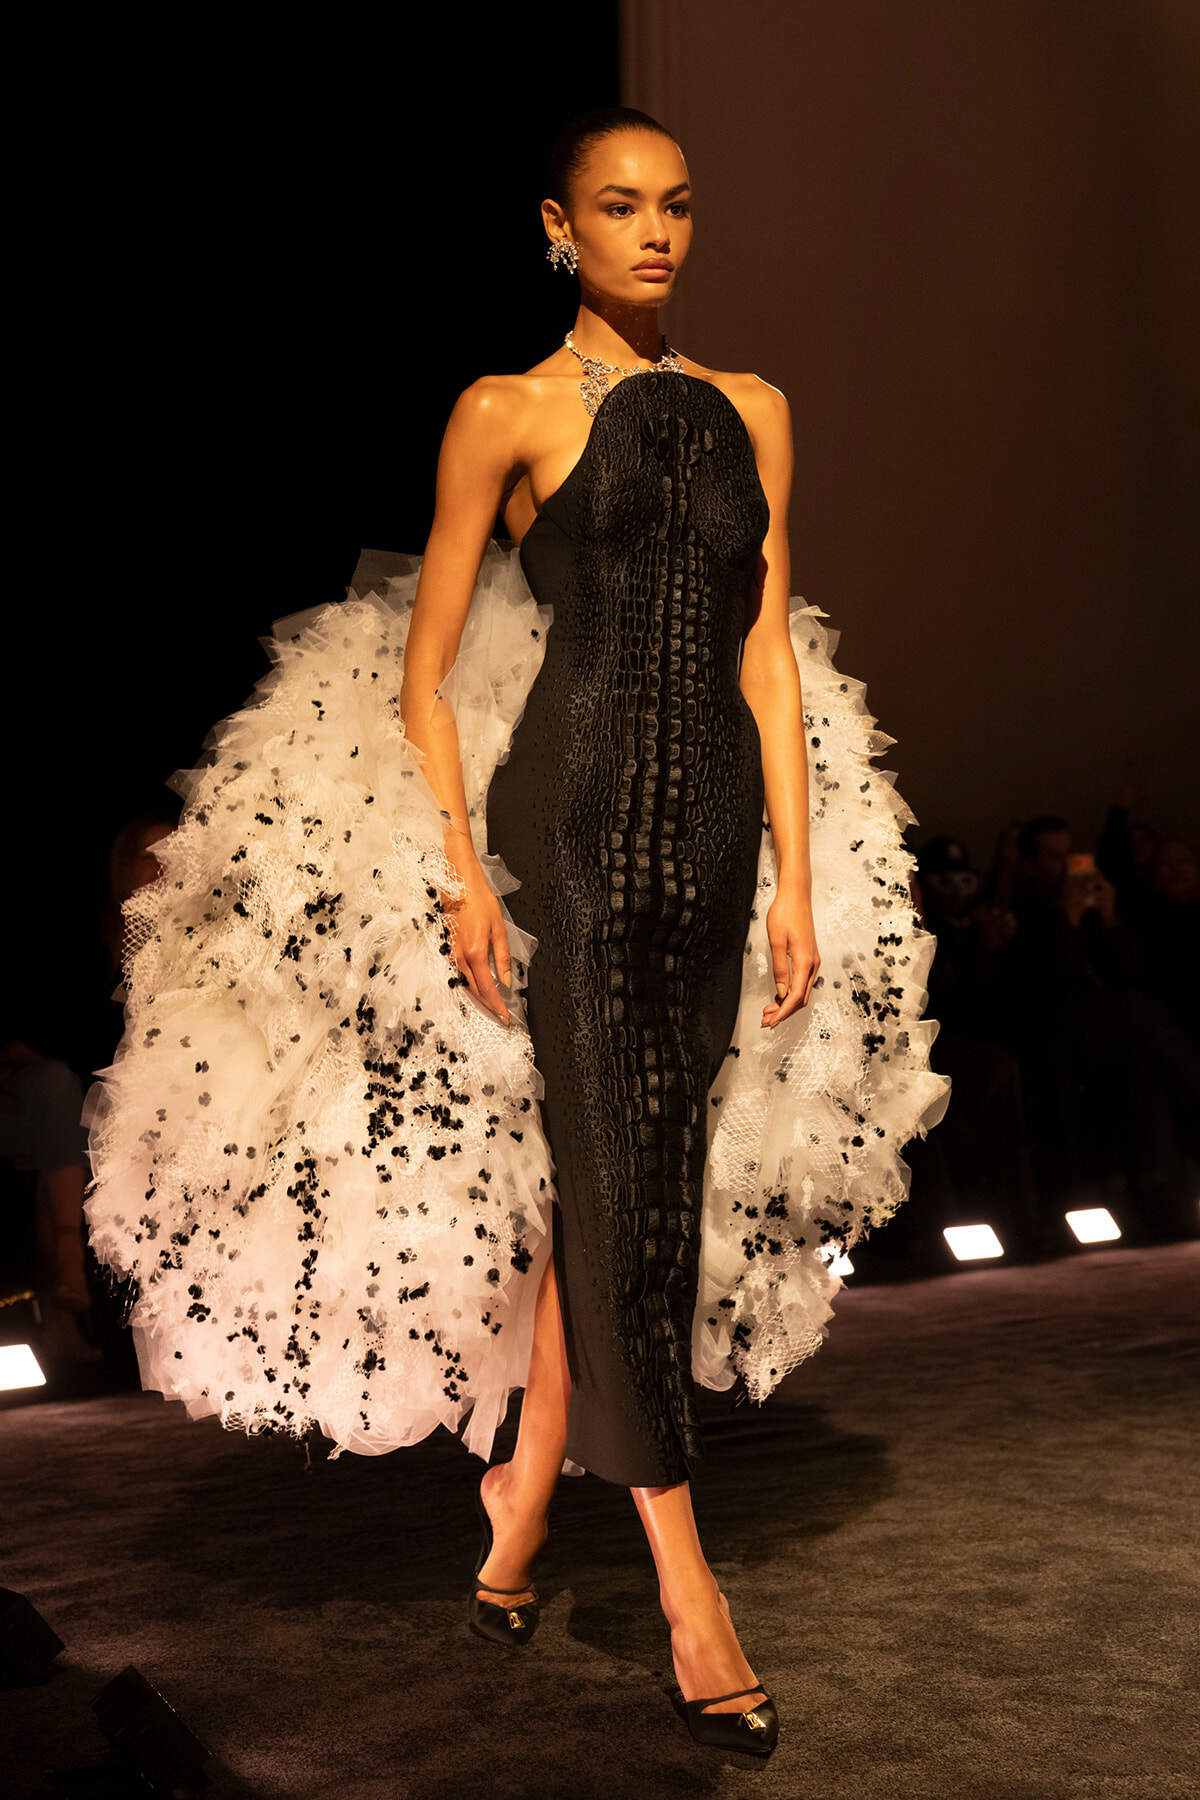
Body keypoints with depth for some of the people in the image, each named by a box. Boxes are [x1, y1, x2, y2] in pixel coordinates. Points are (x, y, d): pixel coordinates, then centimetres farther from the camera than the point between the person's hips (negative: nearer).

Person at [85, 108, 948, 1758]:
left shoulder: (753, 412, 13)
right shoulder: (510, 413, 1)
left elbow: (772, 656, 9)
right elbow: (422, 672, 1)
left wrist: (798, 876, 4)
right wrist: (462, 870, -8)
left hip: (715, 820, 5)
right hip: (571, 811, -4)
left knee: (600, 1181, 10)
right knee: (615, 1181, -6)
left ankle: (523, 1495, 28)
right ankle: (687, 1585, -1)